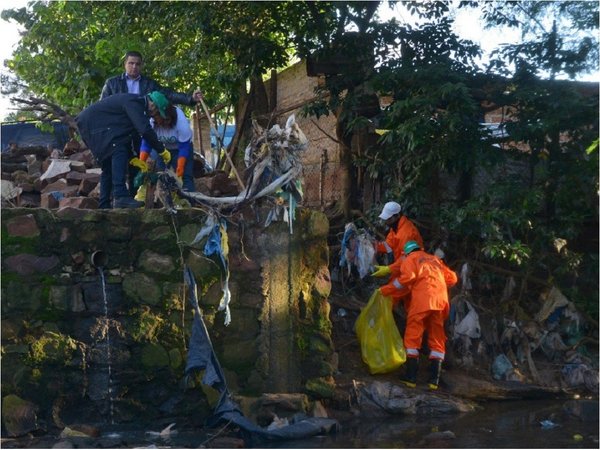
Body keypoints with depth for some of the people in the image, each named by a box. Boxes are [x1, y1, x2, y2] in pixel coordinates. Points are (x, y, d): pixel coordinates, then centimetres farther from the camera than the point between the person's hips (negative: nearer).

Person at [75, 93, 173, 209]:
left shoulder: (136, 103, 12)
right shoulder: (133, 102, -19)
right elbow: (145, 130, -28)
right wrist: (162, 150, -19)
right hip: (92, 123, -11)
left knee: (109, 166, 11)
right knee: (118, 151, -22)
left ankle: (104, 206, 12)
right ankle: (121, 196, -31)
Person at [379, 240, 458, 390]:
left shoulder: (410, 259, 13)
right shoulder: (435, 259, 28)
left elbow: (408, 276, -7)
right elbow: (452, 278, 22)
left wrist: (385, 290, -3)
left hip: (421, 300, -5)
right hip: (440, 301, 5)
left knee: (412, 338, 1)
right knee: (437, 340, 9)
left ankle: (411, 377, -5)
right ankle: (434, 380, 2)